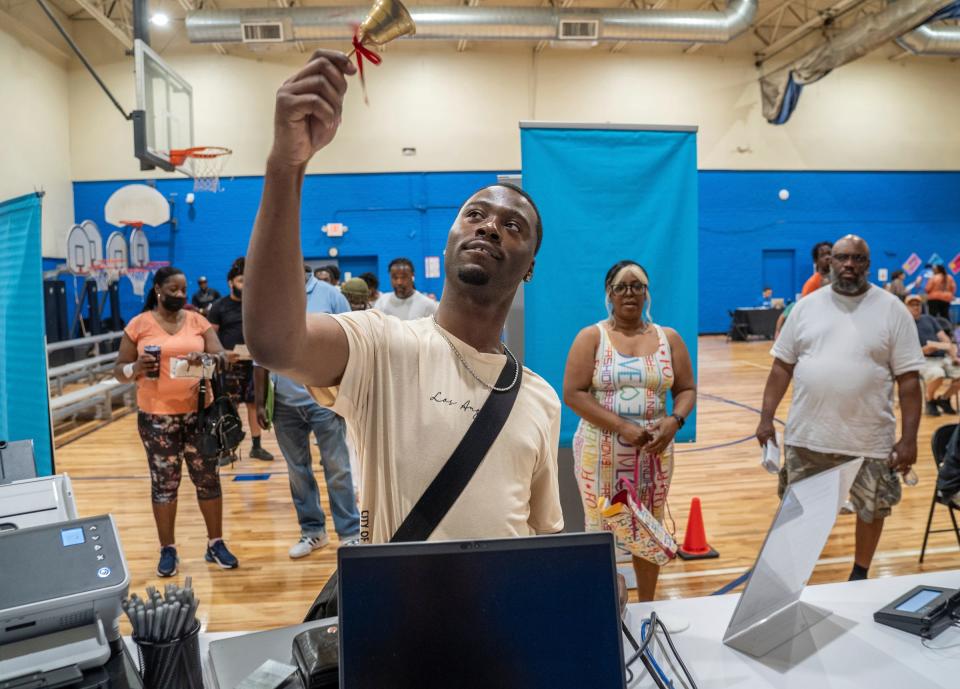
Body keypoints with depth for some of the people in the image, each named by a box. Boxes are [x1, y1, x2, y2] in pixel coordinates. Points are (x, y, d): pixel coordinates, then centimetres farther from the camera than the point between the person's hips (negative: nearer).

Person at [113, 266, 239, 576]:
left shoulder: (197, 320, 5)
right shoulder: (139, 325, 1)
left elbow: (222, 358, -3)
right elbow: (119, 371, 2)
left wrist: (206, 359, -25)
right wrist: (136, 369, -20)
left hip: (199, 411, 2)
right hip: (157, 416, -1)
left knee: (207, 478, 7)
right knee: (164, 482, 7)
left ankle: (216, 544, 20)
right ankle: (168, 549, 20)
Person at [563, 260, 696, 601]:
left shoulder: (669, 338, 7)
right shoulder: (591, 337, -3)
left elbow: (687, 389, 9)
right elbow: (573, 393, -11)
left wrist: (674, 421, -13)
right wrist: (621, 427, -19)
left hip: (654, 452, 3)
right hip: (602, 452, -3)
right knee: (600, 531, 2)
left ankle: (646, 606, 30)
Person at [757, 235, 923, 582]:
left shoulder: (892, 309, -3)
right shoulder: (807, 305, 3)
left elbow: (908, 378, -5)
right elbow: (782, 366, 5)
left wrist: (909, 438, -10)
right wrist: (766, 418, -1)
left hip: (868, 439, -1)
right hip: (806, 435, 2)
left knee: (871, 509, 15)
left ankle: (860, 574, 39)